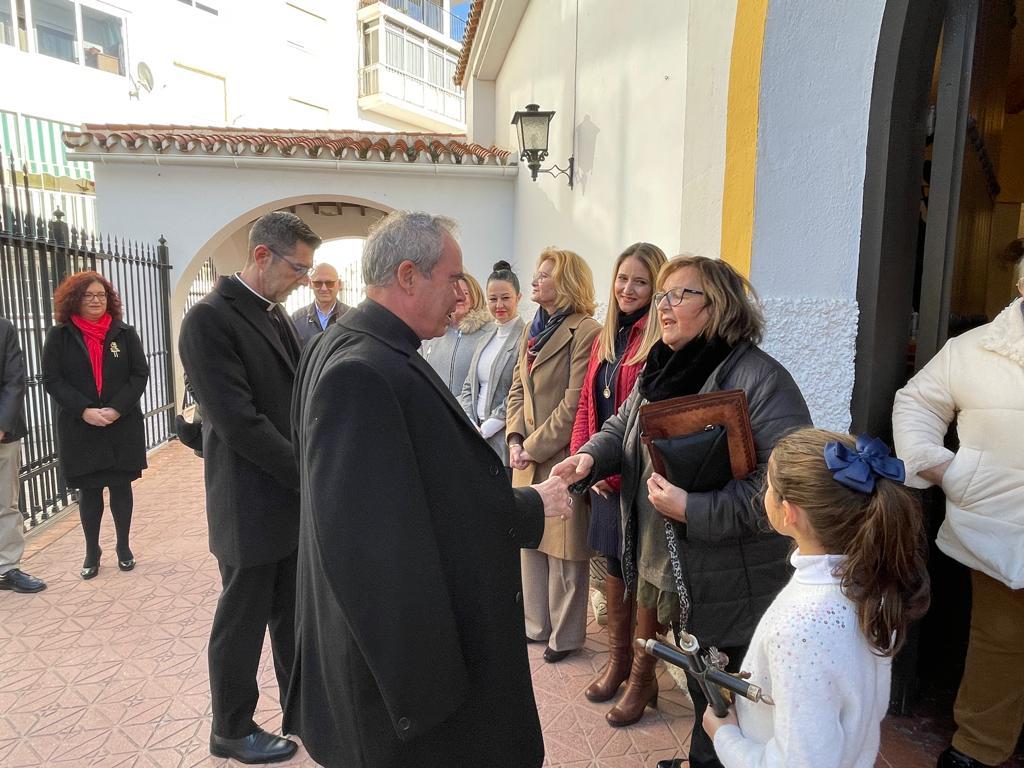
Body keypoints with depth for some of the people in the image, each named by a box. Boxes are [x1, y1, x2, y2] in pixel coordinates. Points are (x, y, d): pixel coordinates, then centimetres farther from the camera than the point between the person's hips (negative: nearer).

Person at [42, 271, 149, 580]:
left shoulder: (125, 333, 3)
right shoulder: (59, 337, 2)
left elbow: (140, 374, -1)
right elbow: (52, 380, -3)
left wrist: (117, 409, -14)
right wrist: (84, 411, -16)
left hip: (123, 427, 0)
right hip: (79, 430, 0)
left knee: (121, 486, 8)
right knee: (88, 491, 8)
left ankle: (124, 547, 22)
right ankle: (92, 551, 22)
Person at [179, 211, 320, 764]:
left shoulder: (275, 314, 8)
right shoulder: (209, 319, -17)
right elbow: (239, 422, -23)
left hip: (294, 498, 7)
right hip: (251, 507, -7)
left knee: (295, 617, 20)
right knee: (242, 622, 11)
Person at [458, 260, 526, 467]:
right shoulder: (485, 338, 15)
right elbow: (468, 386, 15)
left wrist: (485, 430, -10)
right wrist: (473, 428, 0)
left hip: (505, 441, -6)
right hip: (477, 439, 6)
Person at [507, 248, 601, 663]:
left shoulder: (586, 333, -14)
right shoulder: (533, 331, 13)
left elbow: (574, 405, -18)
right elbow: (517, 389, 13)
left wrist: (534, 447, -14)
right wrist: (515, 439, -1)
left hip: (562, 458, -8)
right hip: (528, 458, 8)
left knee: (564, 551, 5)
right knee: (530, 541, 18)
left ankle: (566, 635, 24)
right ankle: (537, 624, 35)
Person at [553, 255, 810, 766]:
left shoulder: (760, 379, -21)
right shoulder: (661, 369, 6)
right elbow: (623, 427, 17)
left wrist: (694, 510, -30)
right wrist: (590, 457, -5)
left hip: (728, 586, -7)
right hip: (661, 562, 7)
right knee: (699, 688, 26)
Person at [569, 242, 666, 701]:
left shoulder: (661, 340, -13)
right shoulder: (606, 337, 12)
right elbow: (586, 405, 12)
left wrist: (617, 467, -15)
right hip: (604, 476, 7)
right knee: (613, 565, 18)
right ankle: (619, 657, 36)